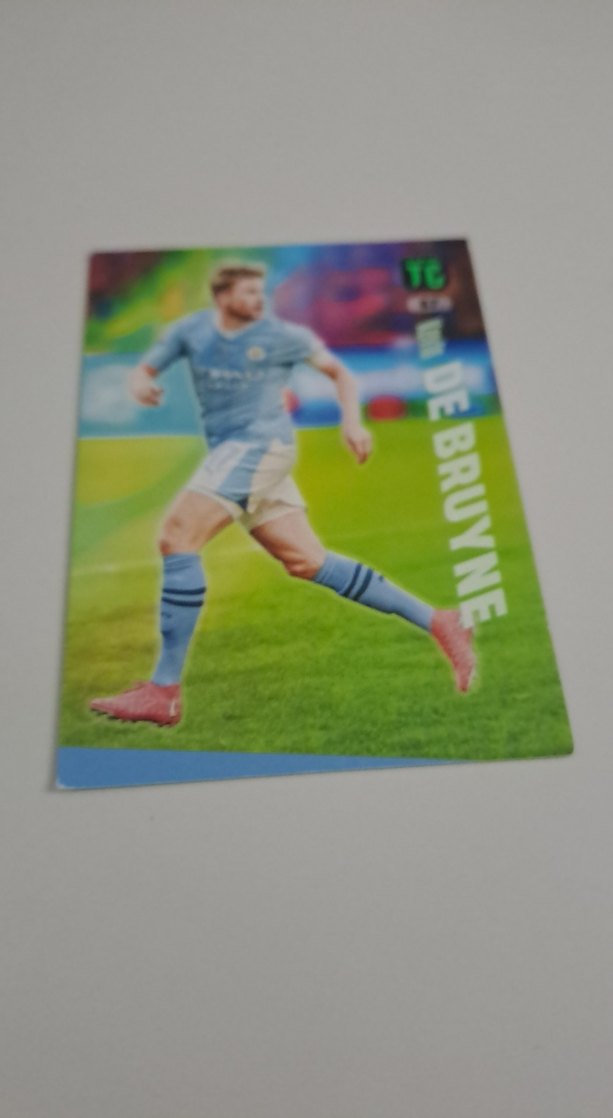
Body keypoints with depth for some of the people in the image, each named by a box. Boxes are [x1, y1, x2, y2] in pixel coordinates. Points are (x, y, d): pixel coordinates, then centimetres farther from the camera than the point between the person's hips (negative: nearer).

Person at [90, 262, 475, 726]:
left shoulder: (280, 335, 1)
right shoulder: (190, 330, 13)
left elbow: (339, 371, 10)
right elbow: (145, 370, 18)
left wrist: (352, 421, -7)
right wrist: (141, 384, -7)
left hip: (260, 446, -6)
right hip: (232, 451, 6)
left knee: (176, 539, -16)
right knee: (308, 562, 3)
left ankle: (164, 691, -13)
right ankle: (437, 622, 10)